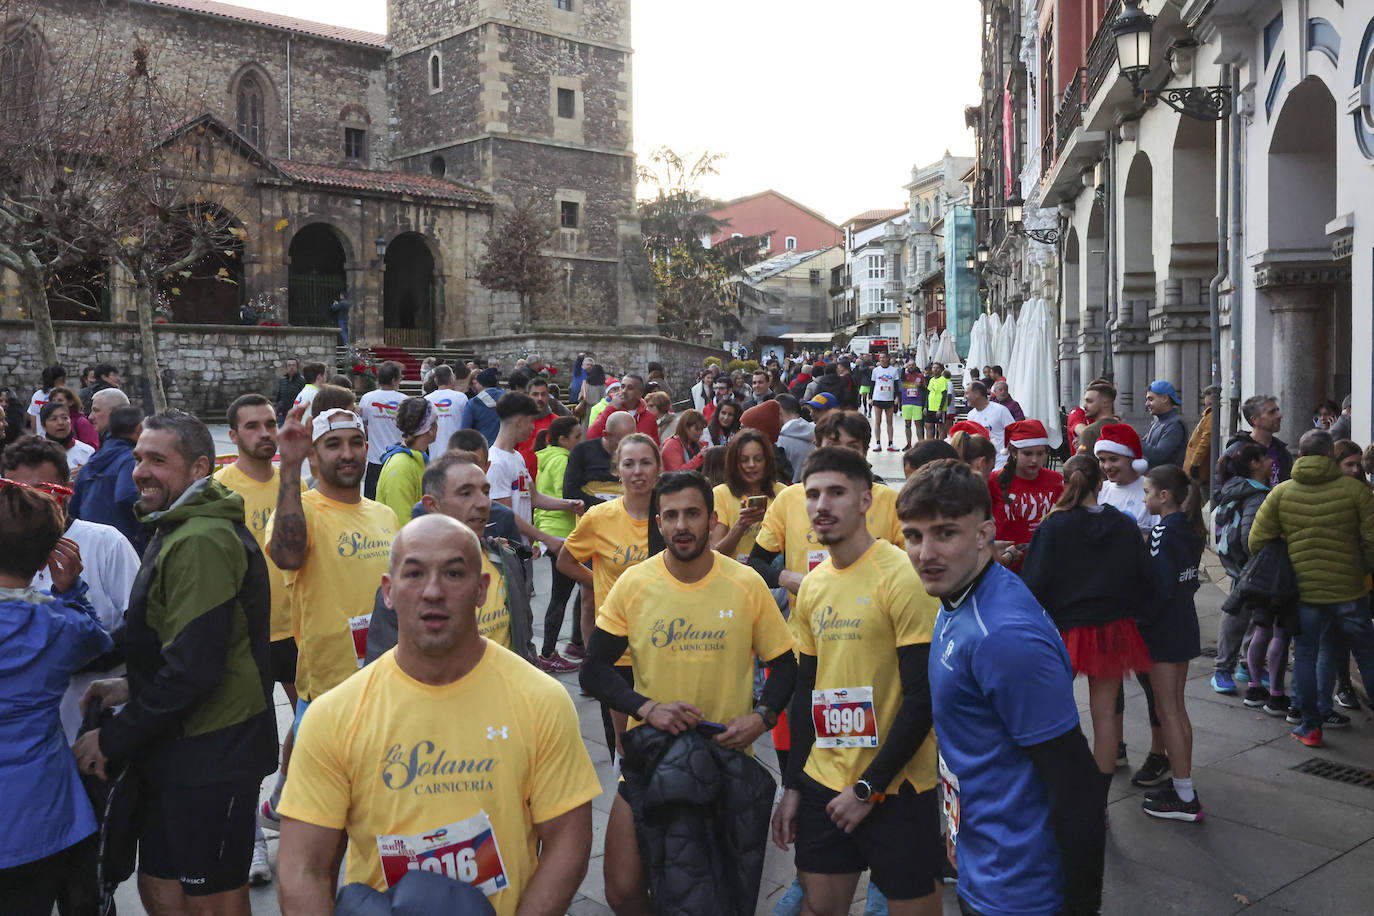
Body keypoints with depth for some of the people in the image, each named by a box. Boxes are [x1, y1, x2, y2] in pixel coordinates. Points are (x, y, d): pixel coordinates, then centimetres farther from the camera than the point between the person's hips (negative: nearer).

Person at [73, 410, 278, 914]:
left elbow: (193, 667, -25)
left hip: (211, 756, -10)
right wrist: (134, 684, 9)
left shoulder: (201, 542, -21)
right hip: (174, 750, 10)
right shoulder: (180, 531, 14)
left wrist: (113, 740, -15)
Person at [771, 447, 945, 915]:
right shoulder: (813, 585, 6)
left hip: (892, 787, -6)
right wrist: (793, 786, 11)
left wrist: (869, 787, -14)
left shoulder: (902, 575, -14)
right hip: (824, 780, 6)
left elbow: (923, 696, -16)